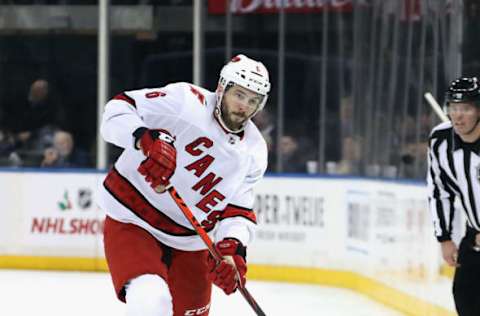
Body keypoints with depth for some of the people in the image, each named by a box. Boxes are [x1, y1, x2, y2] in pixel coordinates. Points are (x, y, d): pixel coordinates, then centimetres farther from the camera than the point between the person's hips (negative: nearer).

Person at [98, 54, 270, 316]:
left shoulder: (254, 152, 2)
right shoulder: (185, 101, -16)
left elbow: (239, 207, 4)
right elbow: (118, 109, -20)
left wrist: (231, 247, -16)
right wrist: (146, 139, -40)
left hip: (189, 243, 6)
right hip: (132, 222, -6)